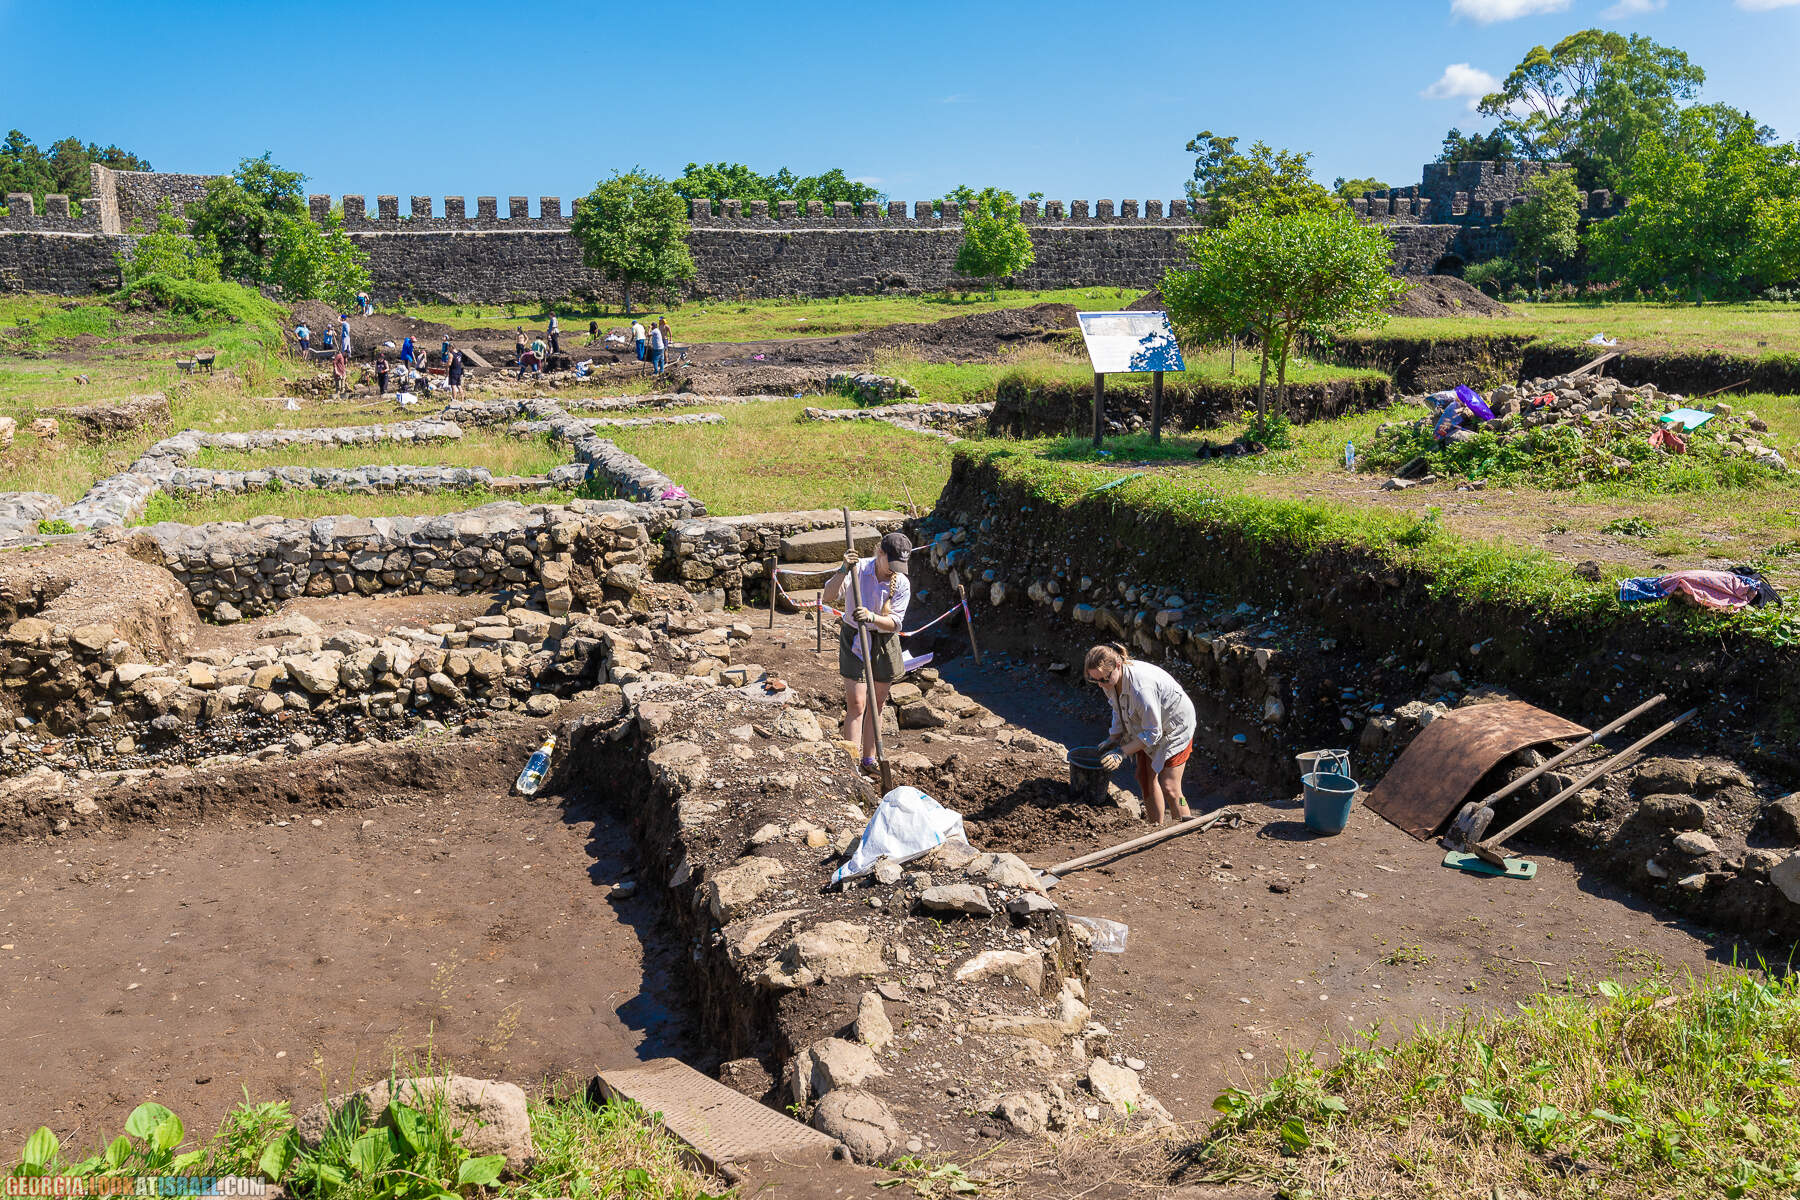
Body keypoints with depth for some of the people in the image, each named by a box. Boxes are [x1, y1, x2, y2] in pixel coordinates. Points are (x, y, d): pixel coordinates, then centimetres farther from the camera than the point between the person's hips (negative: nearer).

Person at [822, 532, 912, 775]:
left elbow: (895, 623, -13)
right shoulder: (858, 568, -13)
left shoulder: (902, 584, -8)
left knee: (877, 703, 11)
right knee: (856, 703, -8)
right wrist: (844, 570, -37)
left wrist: (872, 617, -32)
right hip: (854, 639, -3)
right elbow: (829, 596, -23)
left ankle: (868, 759, 25)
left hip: (884, 644, 3)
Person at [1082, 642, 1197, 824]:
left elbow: (1153, 733, -30)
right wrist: (1113, 740, -2)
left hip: (1174, 726, -8)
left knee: (1168, 786, -10)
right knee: (1145, 777, 13)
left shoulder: (1141, 688, -40)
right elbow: (1119, 711, 6)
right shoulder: (1110, 679, -15)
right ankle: (1157, 828, 28)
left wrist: (1122, 752, -27)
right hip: (1147, 725, 8)